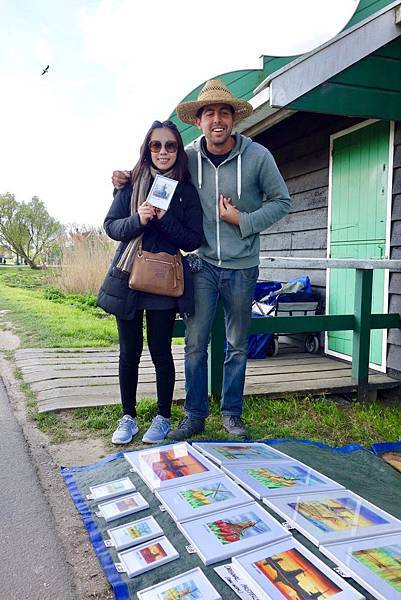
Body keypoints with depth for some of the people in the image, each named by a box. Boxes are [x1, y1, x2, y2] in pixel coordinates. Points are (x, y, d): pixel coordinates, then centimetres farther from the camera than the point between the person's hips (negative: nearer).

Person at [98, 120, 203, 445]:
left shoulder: (186, 190, 3)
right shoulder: (131, 184, 6)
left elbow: (193, 240, -2)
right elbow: (110, 226, 4)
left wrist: (164, 218, -16)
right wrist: (138, 219, -15)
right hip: (127, 278, 2)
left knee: (160, 350, 2)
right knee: (129, 351, 8)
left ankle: (163, 418, 20)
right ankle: (128, 417, 23)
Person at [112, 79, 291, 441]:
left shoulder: (257, 156, -8)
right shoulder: (188, 157, -2)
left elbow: (281, 202, 1)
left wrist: (243, 220, -13)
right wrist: (128, 181, -2)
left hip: (241, 268, -1)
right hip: (202, 264, 1)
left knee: (237, 345, 11)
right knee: (196, 343, 2)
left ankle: (232, 414, 27)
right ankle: (195, 415, 18)